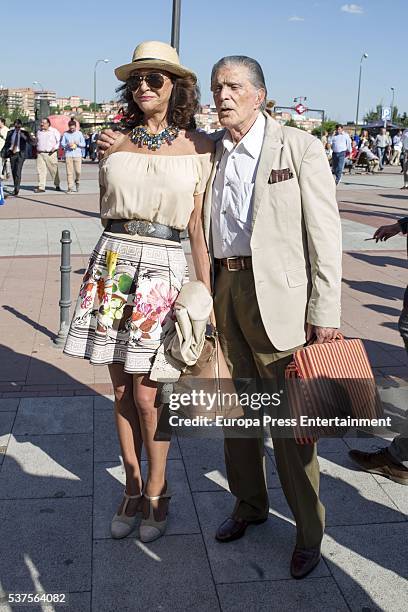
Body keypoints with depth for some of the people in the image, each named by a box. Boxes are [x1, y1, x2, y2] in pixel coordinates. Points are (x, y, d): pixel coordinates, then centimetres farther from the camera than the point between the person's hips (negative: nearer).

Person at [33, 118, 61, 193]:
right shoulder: (39, 132, 15)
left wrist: (55, 148, -13)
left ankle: (57, 185, 22)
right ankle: (41, 187, -3)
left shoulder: (54, 131, 1)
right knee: (40, 170, -3)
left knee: (54, 170, 5)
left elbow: (59, 141, 1)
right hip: (40, 154, 3)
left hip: (51, 154, -3)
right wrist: (37, 149, 10)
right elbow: (36, 141, 26)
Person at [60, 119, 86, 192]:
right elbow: (62, 144, 8)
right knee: (69, 172, -4)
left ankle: (77, 181, 25)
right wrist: (67, 145, -12)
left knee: (78, 171, -6)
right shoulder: (65, 134, 8)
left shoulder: (79, 133, 10)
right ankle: (70, 187, 1)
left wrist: (78, 143, -10)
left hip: (77, 155, 0)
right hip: (68, 155, 0)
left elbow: (83, 144, 10)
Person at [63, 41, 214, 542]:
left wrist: (206, 294, -3)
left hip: (164, 269, -3)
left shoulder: (198, 146, 2)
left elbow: (199, 225, 0)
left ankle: (156, 491, 23)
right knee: (121, 389, 10)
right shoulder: (115, 142, 9)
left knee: (146, 394, 0)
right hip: (112, 262, 3)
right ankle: (132, 488, 28)